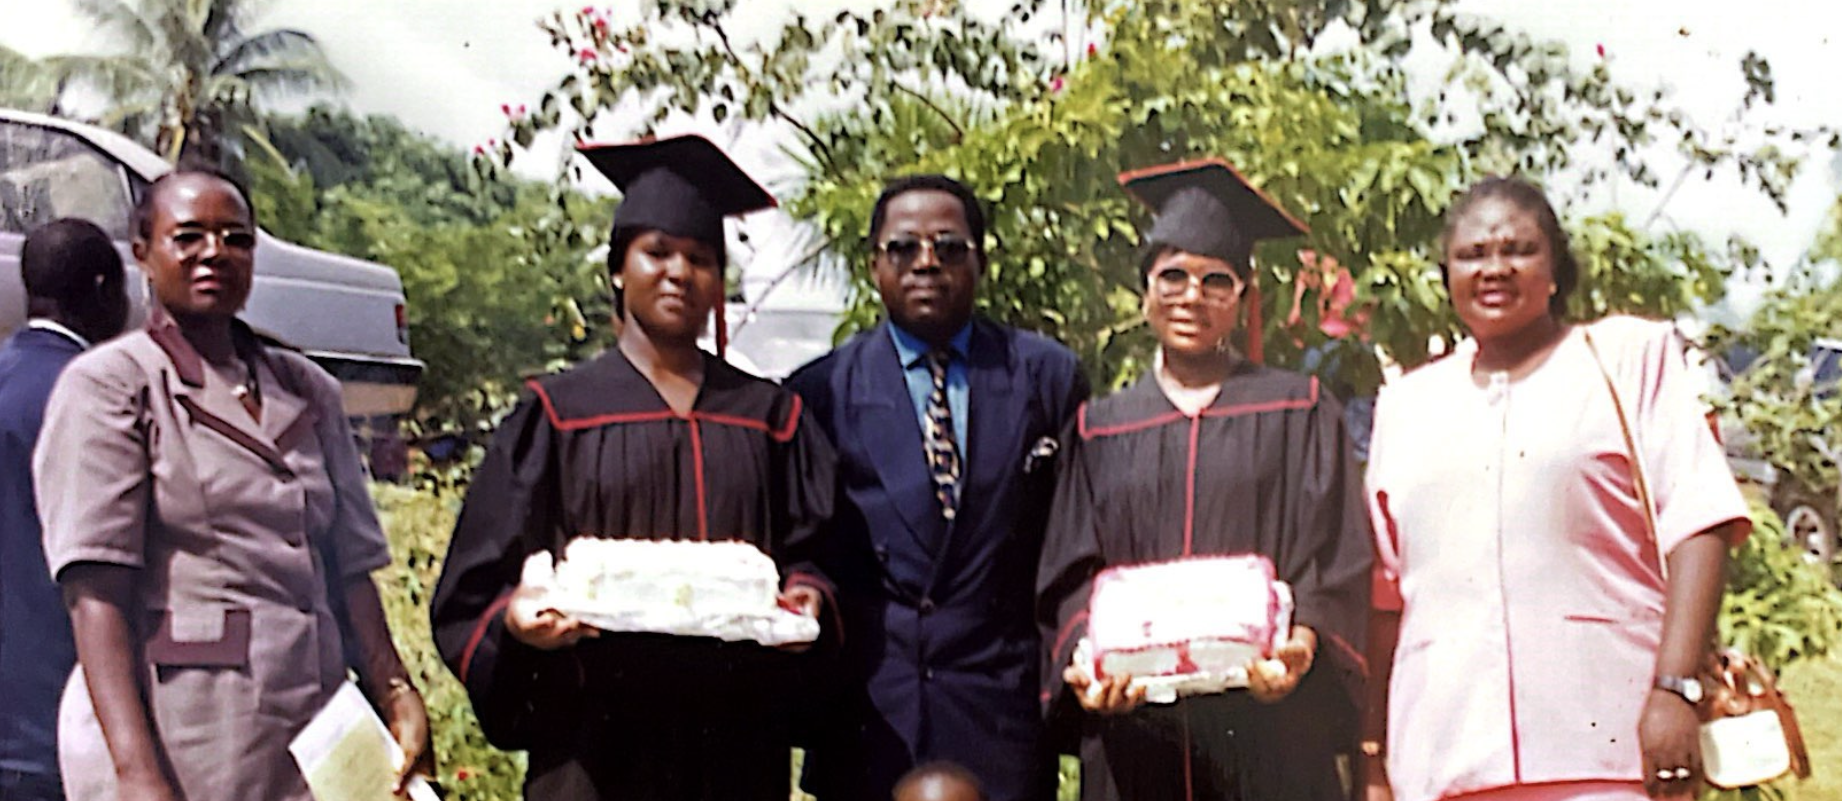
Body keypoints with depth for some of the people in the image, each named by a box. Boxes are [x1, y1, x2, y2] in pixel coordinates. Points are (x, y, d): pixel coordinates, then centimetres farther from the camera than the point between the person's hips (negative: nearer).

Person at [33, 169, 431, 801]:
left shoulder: (306, 391, 15)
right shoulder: (106, 386, -1)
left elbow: (350, 569, 13)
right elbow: (96, 592, -10)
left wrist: (395, 698, 1)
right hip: (176, 741, -4)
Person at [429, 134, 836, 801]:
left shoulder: (770, 418, 11)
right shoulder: (558, 414, 5)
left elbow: (813, 550, 10)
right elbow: (480, 583, 2)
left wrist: (805, 594, -11)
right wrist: (516, 615, -19)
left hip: (736, 738, 2)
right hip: (598, 733, -2)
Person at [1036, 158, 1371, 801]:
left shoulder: (1298, 414, 9)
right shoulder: (1099, 430, 14)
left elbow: (1337, 561, 2)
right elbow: (1072, 572, 6)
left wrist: (1303, 642, -17)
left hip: (1269, 723, -1)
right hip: (1134, 725, 1)